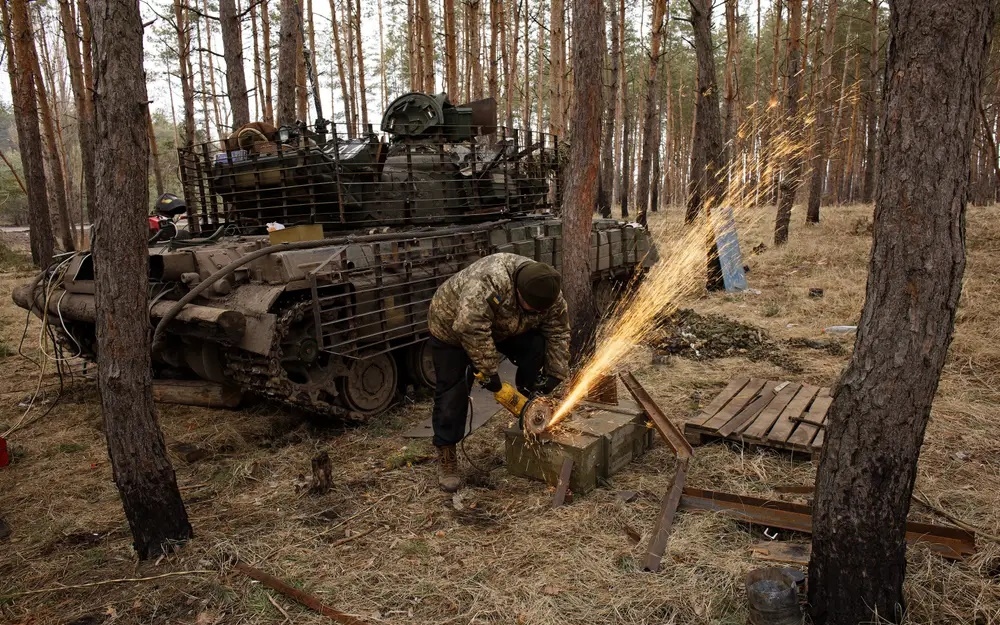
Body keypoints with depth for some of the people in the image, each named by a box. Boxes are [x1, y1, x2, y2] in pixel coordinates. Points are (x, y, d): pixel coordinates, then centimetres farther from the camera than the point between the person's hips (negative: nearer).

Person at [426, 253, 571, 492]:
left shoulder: (548, 294, -20)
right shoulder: (488, 283, -43)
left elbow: (558, 333, -10)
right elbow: (471, 329, -46)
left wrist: (555, 374, -14)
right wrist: (489, 372, -38)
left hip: (501, 328, 6)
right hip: (453, 326, -6)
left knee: (536, 349, -12)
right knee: (452, 391, -8)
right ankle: (445, 456, 5)